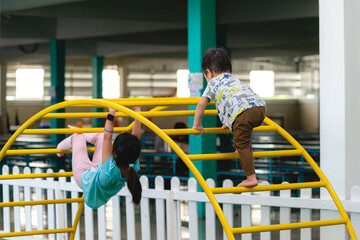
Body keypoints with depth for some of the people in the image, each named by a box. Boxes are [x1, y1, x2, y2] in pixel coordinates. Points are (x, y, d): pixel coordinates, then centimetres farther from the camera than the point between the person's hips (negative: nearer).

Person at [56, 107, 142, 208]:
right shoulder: (133, 169, -37)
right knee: (100, 136, 15)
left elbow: (107, 138, -51)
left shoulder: (111, 173, -51)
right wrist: (137, 112, -29)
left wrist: (111, 114, -48)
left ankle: (61, 147, 49)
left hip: (84, 178, -5)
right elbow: (136, 136, -30)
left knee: (79, 137, 12)